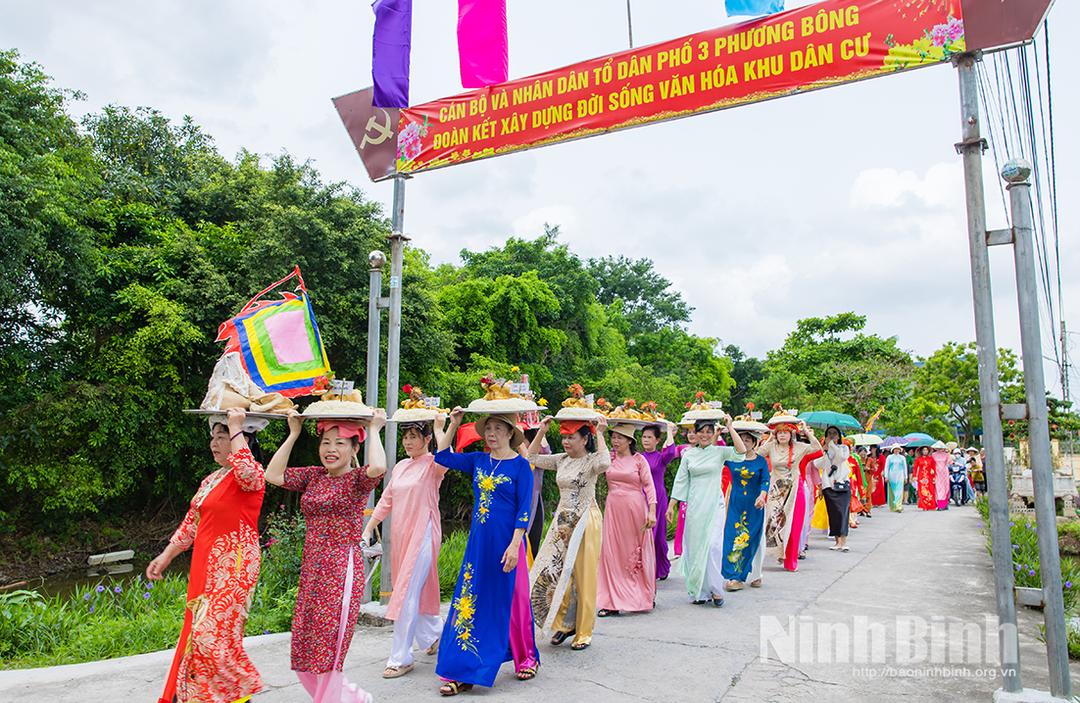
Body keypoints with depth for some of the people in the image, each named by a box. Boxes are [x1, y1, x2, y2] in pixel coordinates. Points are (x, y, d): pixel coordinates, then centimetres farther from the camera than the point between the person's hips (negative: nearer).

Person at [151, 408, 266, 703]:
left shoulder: (252, 474, -13)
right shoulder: (211, 480, 15)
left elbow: (247, 474, -39)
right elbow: (191, 523, 21)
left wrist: (236, 428, -30)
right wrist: (166, 556, 17)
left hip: (233, 568, -9)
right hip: (206, 567, 9)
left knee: (211, 633, -11)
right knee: (201, 632, 13)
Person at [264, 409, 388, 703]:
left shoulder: (357, 479, -6)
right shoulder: (314, 475, 11)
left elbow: (377, 467, -28)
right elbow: (273, 475, 2)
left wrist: (374, 430, -15)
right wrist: (293, 434, 3)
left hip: (342, 572, -6)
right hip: (311, 572, 7)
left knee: (327, 657, -3)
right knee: (303, 659, 10)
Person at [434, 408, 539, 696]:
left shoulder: (520, 465, -8)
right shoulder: (478, 460, 6)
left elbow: (524, 509, -11)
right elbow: (442, 457, 10)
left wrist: (514, 545, -17)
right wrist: (454, 424, 3)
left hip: (506, 542, -5)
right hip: (478, 541, 5)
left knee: (512, 601, 8)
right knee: (472, 600, 6)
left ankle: (526, 658, 30)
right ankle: (462, 671, 13)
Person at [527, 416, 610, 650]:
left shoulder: (591, 460, -10)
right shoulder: (561, 460, 8)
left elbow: (605, 463, -33)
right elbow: (532, 458, 11)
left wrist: (599, 434, -24)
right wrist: (541, 431, 4)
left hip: (585, 523, -6)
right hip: (562, 522, 6)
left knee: (583, 577, 3)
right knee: (552, 572, 3)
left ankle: (584, 632, 17)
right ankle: (564, 623, 23)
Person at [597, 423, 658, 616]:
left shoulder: (639, 459, -1)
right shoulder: (608, 457, 6)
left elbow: (649, 486, -3)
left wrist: (652, 512, -12)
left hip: (635, 509, -2)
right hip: (613, 508, 2)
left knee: (637, 552, 8)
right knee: (612, 553, -1)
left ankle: (644, 596, 28)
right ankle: (612, 602, 5)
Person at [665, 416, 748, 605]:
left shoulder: (720, 451, 0)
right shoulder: (688, 455, 6)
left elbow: (741, 451, -18)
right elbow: (680, 481, 9)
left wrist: (729, 427, -15)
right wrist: (671, 505, 6)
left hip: (715, 505, -2)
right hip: (694, 506, 2)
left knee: (713, 545, -10)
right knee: (695, 547, 4)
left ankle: (715, 589, 2)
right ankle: (699, 591, 15)